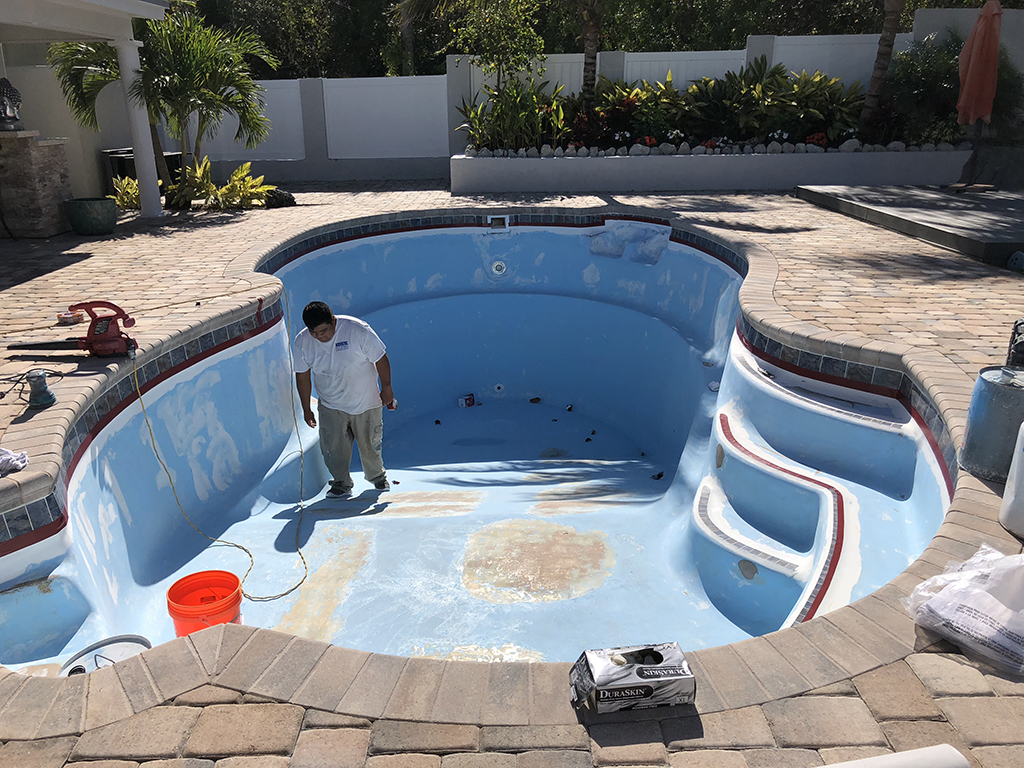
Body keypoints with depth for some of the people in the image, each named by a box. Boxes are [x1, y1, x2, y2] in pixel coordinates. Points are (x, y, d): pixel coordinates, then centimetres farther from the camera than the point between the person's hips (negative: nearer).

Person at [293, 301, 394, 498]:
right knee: (333, 447, -6)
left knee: (370, 444, 12)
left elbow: (381, 359, -11)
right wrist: (306, 409, 6)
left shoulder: (357, 330, -23)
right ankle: (341, 484, 14)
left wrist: (386, 388, -3)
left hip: (366, 402, -2)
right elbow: (302, 376, 0)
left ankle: (377, 477, 37)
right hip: (330, 407, 2)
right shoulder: (302, 342, -12)